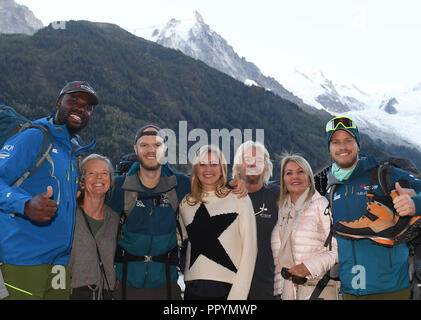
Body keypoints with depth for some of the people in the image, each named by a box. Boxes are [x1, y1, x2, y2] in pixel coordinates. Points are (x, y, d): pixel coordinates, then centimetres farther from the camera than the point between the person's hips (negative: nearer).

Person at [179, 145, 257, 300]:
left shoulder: (239, 198, -2)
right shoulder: (185, 203, 9)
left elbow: (249, 248, -5)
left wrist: (238, 294, -10)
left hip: (228, 287, -3)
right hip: (193, 288, 3)